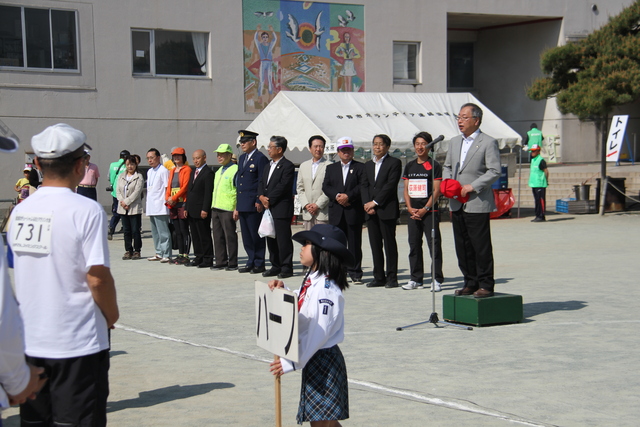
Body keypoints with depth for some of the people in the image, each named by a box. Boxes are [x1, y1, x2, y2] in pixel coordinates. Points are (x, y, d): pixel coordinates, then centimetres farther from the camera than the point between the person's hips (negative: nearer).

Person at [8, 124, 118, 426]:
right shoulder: (86, 210, -14)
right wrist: (112, 314, 0)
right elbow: (97, 277, -18)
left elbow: (21, 272, 13)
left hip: (28, 342, 6)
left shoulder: (19, 211, 5)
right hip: (77, 344, -6)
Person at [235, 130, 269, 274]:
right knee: (246, 236, 11)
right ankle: (251, 263, 18)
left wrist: (259, 202, -17)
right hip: (242, 205, 8)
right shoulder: (242, 158, 18)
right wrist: (237, 207, 18)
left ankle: (259, 264, 4)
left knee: (256, 235, -3)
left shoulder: (260, 158, -8)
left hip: (253, 205, -8)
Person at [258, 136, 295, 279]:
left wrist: (269, 200, -14)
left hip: (282, 209, -9)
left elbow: (282, 187, -16)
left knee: (283, 239, -5)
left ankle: (286, 268, 1)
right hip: (269, 208, 9)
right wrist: (261, 196, -2)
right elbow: (261, 183, 17)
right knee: (271, 239, 12)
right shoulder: (269, 165, 18)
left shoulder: (287, 166, -9)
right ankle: (276, 266, 19)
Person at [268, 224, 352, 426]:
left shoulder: (326, 289, -20)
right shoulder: (311, 282, 8)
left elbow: (319, 333, -23)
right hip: (312, 359, 9)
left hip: (324, 360, -9)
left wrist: (292, 363, -22)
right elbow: (296, 310, 19)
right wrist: (282, 291, 3)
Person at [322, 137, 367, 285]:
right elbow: (325, 186, 6)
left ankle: (355, 273, 4)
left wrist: (348, 196, -16)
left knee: (354, 244, -1)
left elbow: (363, 186, -6)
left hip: (354, 211, -3)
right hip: (336, 212, 3)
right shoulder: (331, 168, 16)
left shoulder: (360, 167, 5)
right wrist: (337, 196, -11)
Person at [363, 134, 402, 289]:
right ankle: (379, 277, 11)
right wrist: (367, 204, -3)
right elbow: (365, 186, 13)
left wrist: (375, 202, -13)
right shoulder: (368, 165, 19)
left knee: (389, 244, -3)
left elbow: (390, 185, -10)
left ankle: (392, 278, 0)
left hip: (387, 210, -6)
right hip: (371, 211, 6)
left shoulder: (394, 163, -1)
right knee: (375, 245, 6)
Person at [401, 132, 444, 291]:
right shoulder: (409, 166, 13)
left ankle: (436, 280, -4)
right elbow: (406, 189, 14)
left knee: (434, 245, -7)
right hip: (413, 212, 6)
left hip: (430, 212, -6)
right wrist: (410, 208, -1)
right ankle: (416, 279, 15)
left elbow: (436, 191, -7)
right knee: (414, 246, 8)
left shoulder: (434, 166, -3)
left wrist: (424, 209, -14)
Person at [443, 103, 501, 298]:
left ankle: (486, 285, 4)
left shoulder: (488, 142, -5)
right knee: (462, 246, 9)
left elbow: (495, 171, -11)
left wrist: (472, 186, -16)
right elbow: (447, 166, 24)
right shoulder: (454, 142, 16)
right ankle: (470, 283, 18)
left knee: (481, 246, -4)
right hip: (457, 204, 7)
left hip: (477, 203, -7)